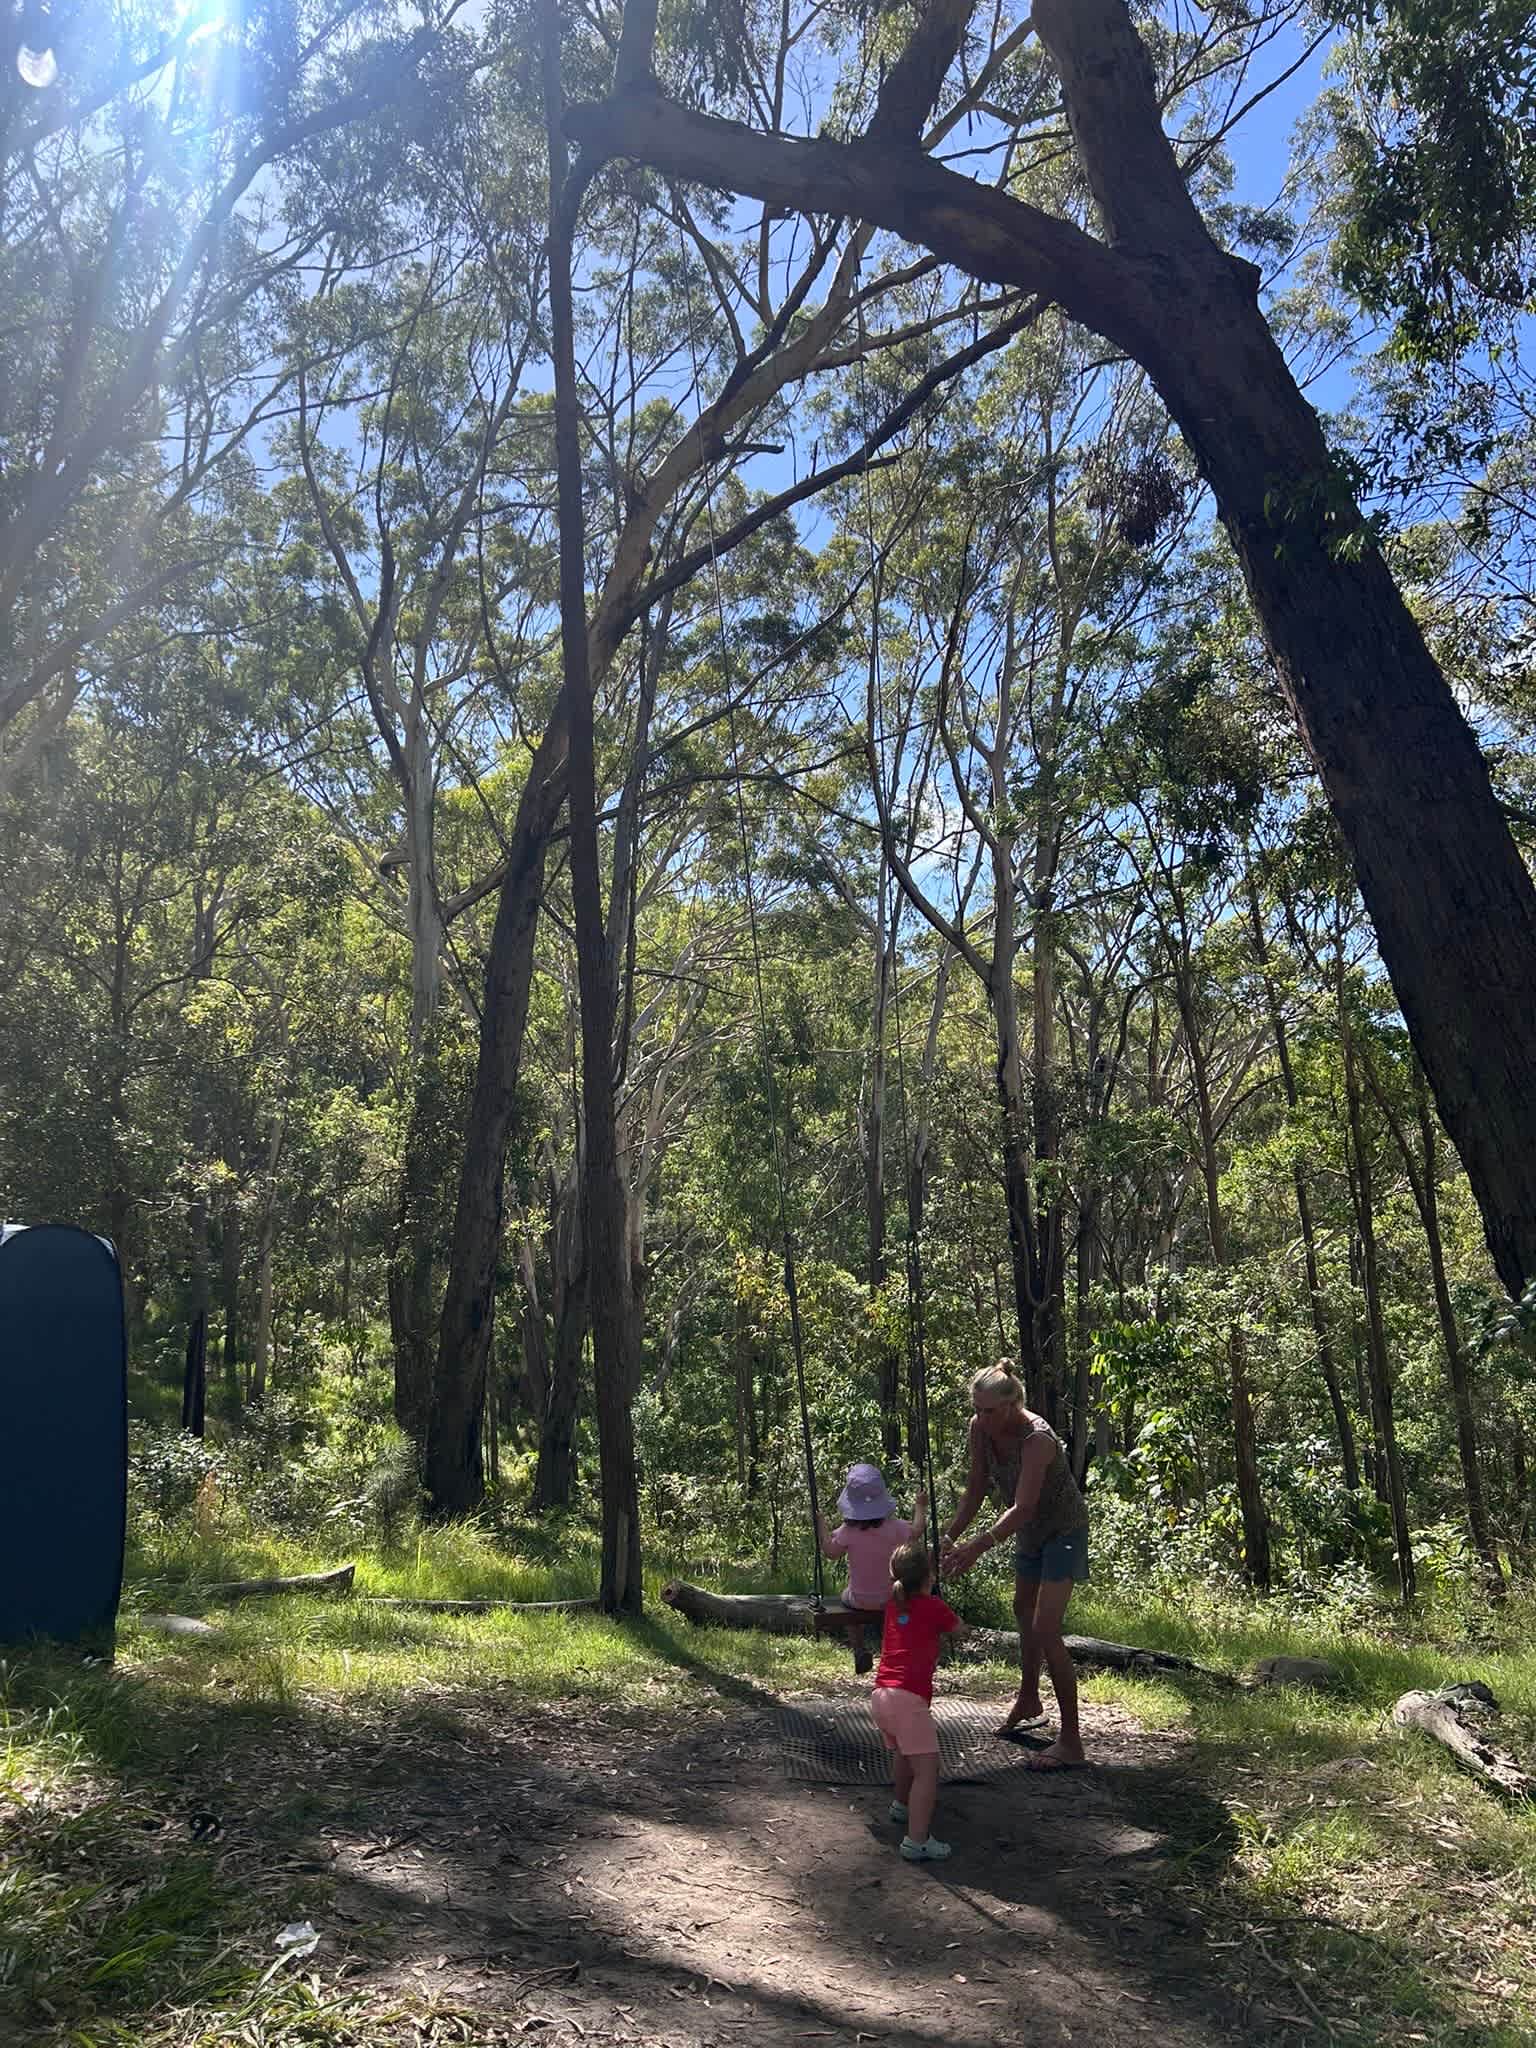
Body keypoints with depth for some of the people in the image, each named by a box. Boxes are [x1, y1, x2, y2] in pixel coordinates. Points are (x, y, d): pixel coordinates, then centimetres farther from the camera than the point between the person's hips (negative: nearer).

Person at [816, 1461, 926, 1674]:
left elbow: (830, 1552, -2)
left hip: (861, 1600, 0)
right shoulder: (894, 1527, -17)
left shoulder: (847, 1532, -19)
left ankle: (859, 1649, 27)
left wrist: (820, 1525, 7)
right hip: (892, 1599, 0)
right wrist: (920, 1508, 18)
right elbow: (915, 1531, 3)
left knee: (847, 1598, 33)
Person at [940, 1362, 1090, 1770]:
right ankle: (1028, 1702, 47)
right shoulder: (980, 1428, -15)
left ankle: (1070, 1741, -7)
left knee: (1046, 1630, -15)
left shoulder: (1036, 1438, -35)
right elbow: (975, 1491, -8)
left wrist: (979, 1546, -52)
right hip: (1029, 1531, 8)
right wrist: (949, 1537, -19)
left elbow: (1023, 1507, -43)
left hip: (1063, 1531, -8)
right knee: (1024, 1611, 24)